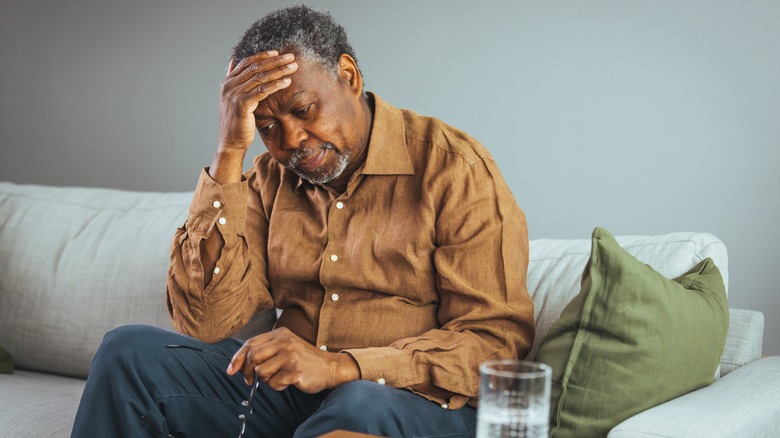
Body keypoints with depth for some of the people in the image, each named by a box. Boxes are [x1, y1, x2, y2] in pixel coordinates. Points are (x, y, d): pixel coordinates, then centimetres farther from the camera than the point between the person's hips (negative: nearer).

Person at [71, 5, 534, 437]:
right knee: (130, 350, -11)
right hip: (286, 391, 5)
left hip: (418, 400, -5)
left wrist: (340, 366, -26)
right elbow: (202, 324, -4)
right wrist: (230, 152, -9)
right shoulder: (270, 179, 8)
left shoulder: (454, 168, -7)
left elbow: (498, 339, -13)